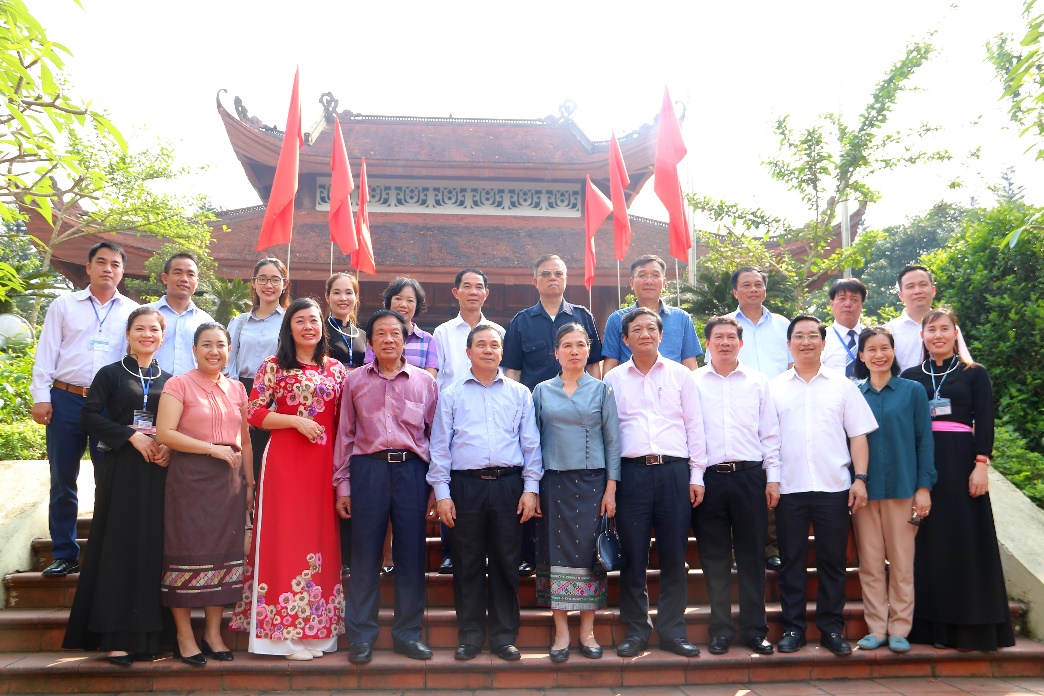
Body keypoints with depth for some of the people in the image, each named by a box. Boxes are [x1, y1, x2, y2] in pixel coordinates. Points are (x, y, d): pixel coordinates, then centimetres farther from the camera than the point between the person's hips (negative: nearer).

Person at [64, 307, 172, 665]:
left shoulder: (169, 380, 13)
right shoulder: (111, 374, 5)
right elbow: (89, 416, -4)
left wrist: (170, 446, -7)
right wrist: (131, 435, -13)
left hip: (159, 471, 3)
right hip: (121, 470, -2)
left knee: (153, 547, 3)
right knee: (119, 546, -3)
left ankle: (147, 635, 10)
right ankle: (116, 637, 1)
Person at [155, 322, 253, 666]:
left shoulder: (237, 389, 14)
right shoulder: (179, 384, -2)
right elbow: (164, 433, -12)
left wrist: (249, 483, 12)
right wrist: (212, 448, -15)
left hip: (230, 480, 5)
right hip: (190, 479, -5)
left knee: (223, 553, 7)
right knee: (189, 554, 0)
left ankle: (213, 632, 18)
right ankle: (185, 637, 12)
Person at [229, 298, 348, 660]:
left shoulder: (336, 369, 11)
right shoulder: (274, 366, 2)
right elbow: (253, 413, -4)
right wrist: (297, 420, -13)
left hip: (325, 463, 4)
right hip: (285, 461, -3)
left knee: (321, 536, 7)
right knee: (286, 535, -2)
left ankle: (316, 630, 17)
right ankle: (287, 634, 6)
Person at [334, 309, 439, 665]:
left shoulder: (425, 381, 9)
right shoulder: (355, 380, 9)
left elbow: (435, 434, 9)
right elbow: (345, 434, 9)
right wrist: (342, 484, 4)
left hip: (412, 469, 1)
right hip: (368, 468, 0)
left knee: (411, 554, 5)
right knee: (365, 554, 2)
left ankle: (408, 633, 18)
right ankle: (361, 636, 14)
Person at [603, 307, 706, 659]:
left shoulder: (680, 375, 10)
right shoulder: (613, 379, 10)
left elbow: (694, 427, 8)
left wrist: (696, 475, 2)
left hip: (674, 471, 0)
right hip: (631, 472, 0)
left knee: (674, 556, 4)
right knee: (633, 556, 3)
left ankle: (672, 630, 16)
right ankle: (635, 630, 16)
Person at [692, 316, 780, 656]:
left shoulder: (758, 382, 11)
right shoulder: (693, 382, 6)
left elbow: (769, 433, 10)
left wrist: (773, 478, 3)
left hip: (750, 476, 1)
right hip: (709, 477, -1)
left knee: (752, 555, 5)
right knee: (714, 557, 4)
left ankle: (754, 629, 15)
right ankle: (721, 629, 15)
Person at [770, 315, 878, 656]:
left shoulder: (842, 385, 9)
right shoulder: (774, 388, 8)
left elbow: (858, 435, 6)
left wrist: (860, 478, -3)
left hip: (833, 487, 0)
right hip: (789, 487, 0)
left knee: (833, 561, 6)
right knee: (792, 560, 5)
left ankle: (832, 628, 17)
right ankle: (793, 628, 15)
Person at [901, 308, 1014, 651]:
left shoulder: (974, 374, 5)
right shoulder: (910, 376, 10)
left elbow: (984, 422, -1)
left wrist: (981, 465, -12)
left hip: (960, 462, -2)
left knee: (965, 541, 0)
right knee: (928, 542, 4)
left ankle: (969, 626, 9)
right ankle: (931, 624, 11)